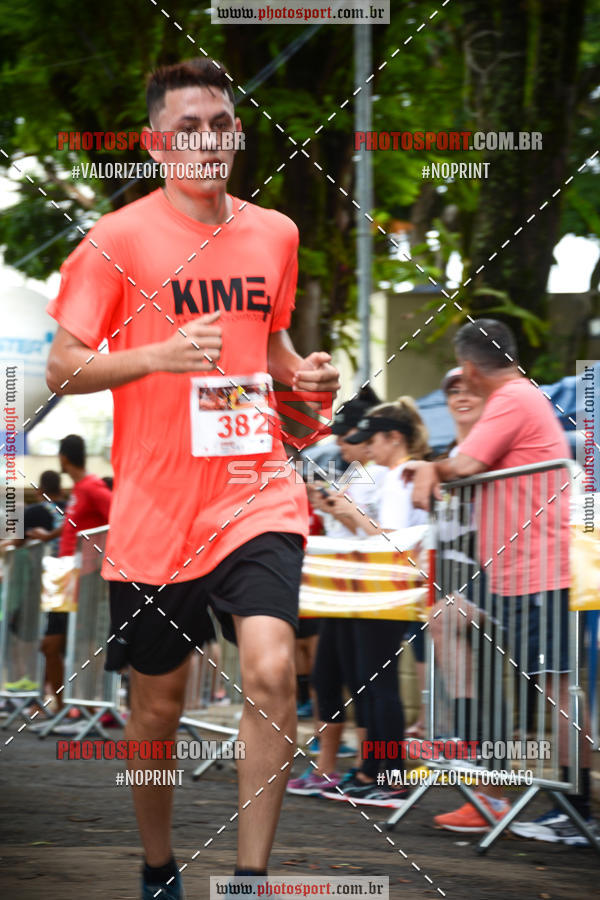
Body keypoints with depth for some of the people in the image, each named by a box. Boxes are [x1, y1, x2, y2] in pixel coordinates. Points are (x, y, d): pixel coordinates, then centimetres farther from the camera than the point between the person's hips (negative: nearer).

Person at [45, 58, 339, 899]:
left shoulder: (274, 233, 9)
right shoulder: (118, 239, -5)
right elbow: (62, 368, -6)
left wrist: (301, 372, 4)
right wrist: (160, 355, -21)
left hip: (256, 496, 2)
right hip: (155, 509, -2)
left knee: (271, 671, -18)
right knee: (158, 703, 9)